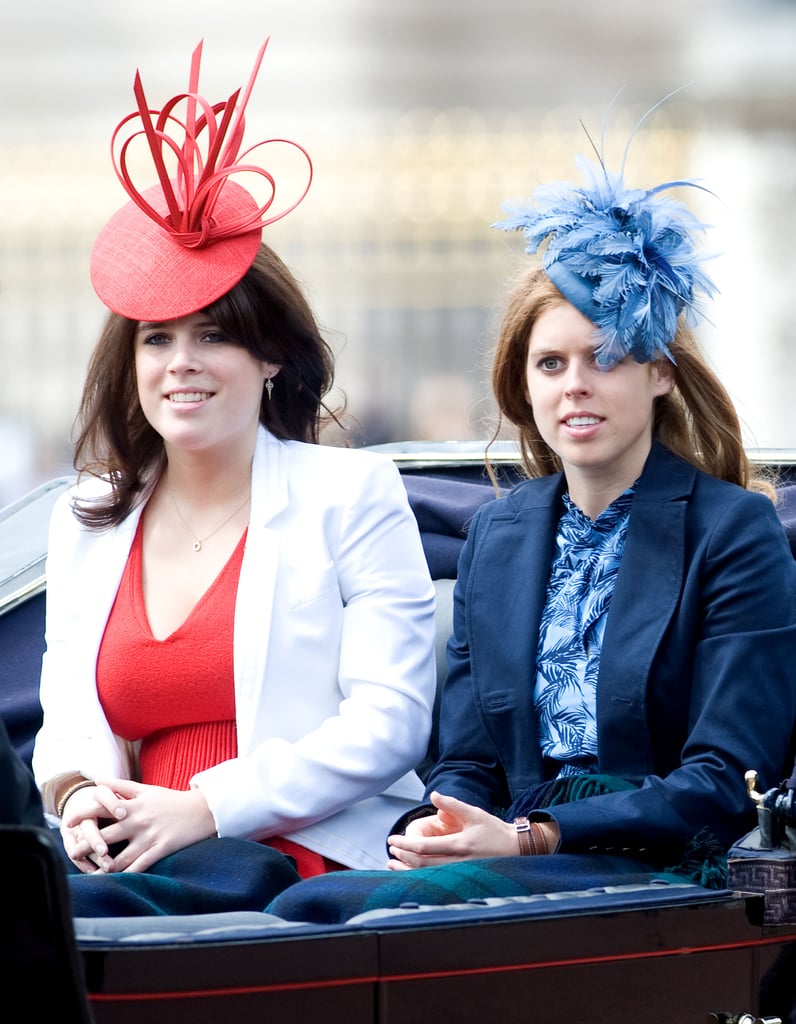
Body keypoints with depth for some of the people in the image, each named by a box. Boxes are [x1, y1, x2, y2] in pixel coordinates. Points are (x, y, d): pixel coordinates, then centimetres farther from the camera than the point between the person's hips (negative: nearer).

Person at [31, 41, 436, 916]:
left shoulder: (352, 496, 7)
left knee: (66, 913, -36)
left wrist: (205, 809, -13)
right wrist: (79, 793, -7)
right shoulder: (85, 522, 22)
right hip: (132, 859, 4)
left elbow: (390, 719, -2)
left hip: (300, 862, -4)